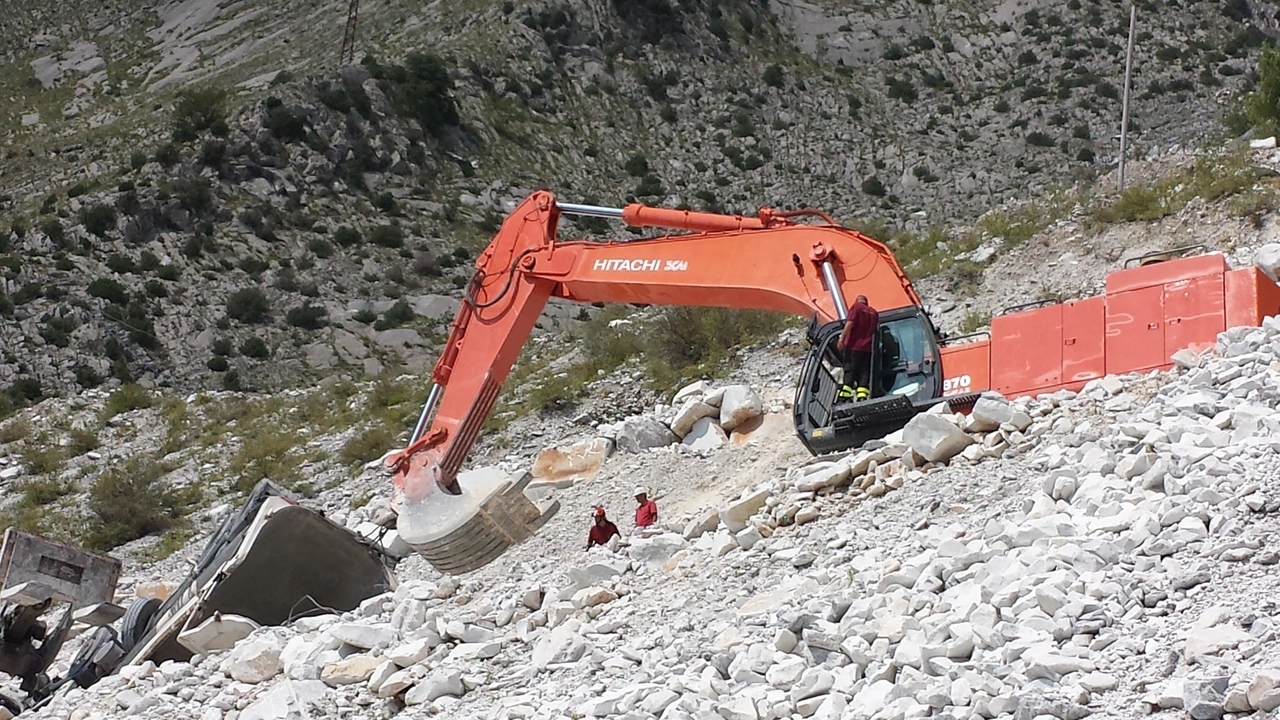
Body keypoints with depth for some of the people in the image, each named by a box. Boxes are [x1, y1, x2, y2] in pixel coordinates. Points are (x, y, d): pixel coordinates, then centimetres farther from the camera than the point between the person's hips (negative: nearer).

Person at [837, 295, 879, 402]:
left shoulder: (856, 307, 1)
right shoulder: (874, 312, 18)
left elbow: (850, 323, -11)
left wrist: (842, 338, -14)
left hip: (854, 345, -4)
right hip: (867, 347, 4)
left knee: (849, 370, -6)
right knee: (864, 373, 4)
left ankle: (845, 397, -14)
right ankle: (862, 397, -9)